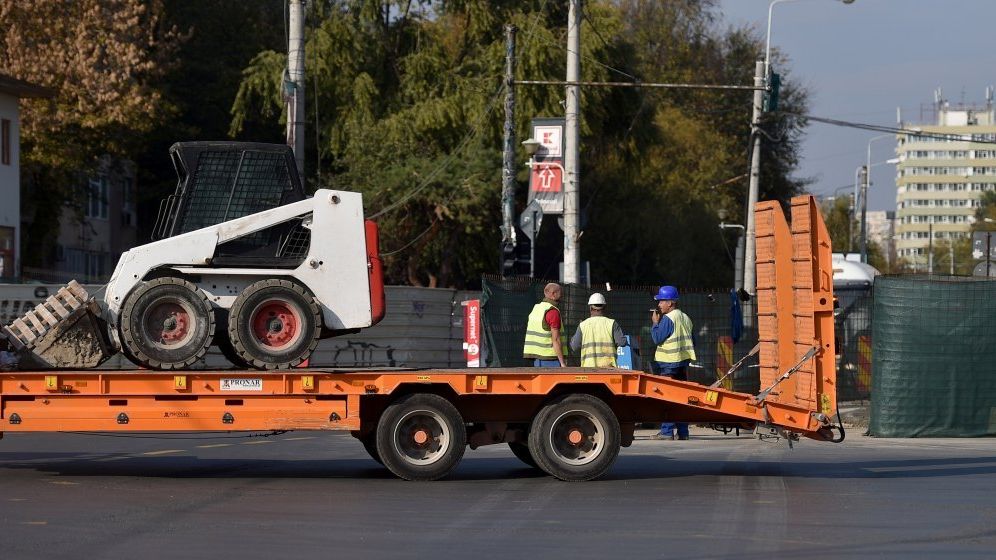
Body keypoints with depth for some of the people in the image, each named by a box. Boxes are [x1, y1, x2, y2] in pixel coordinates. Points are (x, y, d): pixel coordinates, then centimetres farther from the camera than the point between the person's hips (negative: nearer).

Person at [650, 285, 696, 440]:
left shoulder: (667, 319, -13)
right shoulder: (685, 318, 14)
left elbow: (657, 338, -15)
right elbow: (691, 341, 18)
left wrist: (655, 323, -3)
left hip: (668, 363, -8)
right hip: (683, 361, 8)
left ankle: (667, 431, -8)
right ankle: (683, 432, 10)